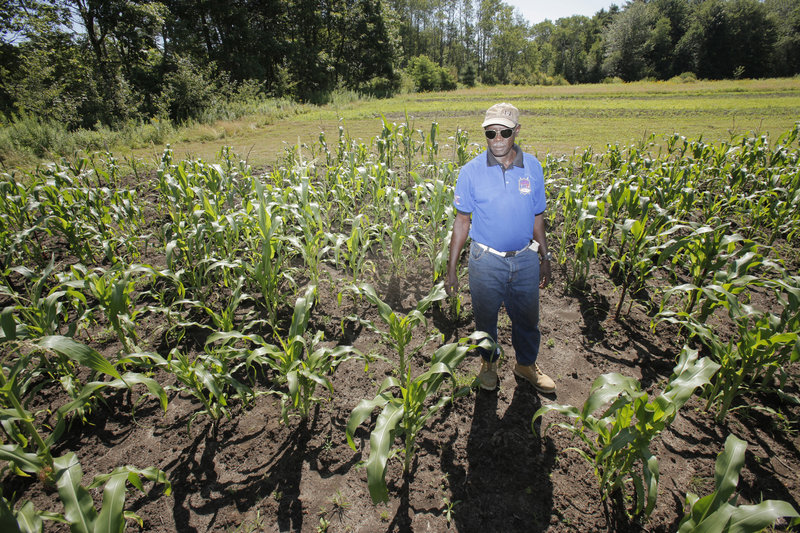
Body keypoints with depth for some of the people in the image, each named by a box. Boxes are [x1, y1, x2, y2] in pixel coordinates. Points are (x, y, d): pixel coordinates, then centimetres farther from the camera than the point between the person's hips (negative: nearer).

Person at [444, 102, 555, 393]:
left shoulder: (533, 167, -3)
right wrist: (451, 267, -4)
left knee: (527, 317, 18)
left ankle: (526, 364, 46)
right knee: (485, 317, 16)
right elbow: (462, 220, -5)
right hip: (486, 261, -2)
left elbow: (537, 217, 6)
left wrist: (545, 260, 10)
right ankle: (489, 362, 45)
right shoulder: (471, 171, -10)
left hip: (525, 260, 2)